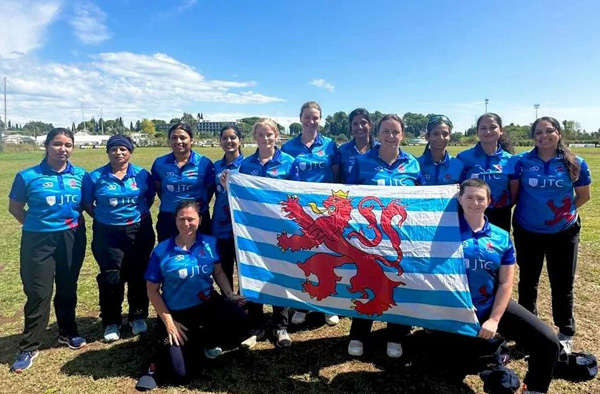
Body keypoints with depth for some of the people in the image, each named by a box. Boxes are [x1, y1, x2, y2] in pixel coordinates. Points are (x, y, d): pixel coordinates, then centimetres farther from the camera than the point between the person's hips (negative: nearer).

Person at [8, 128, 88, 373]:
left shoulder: (81, 175, 0)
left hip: (72, 239, 3)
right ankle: (29, 347, 15)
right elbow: (15, 207, 3)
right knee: (38, 293, 1)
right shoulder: (28, 176, -7)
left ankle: (67, 333, 33)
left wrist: (76, 222, -1)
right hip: (38, 241, -2)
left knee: (68, 288, 15)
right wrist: (37, 224, -1)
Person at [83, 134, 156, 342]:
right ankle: (111, 322, 19)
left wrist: (140, 213, 1)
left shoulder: (142, 174, -2)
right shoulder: (96, 176, -3)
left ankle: (138, 317, 28)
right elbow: (87, 203, 5)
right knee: (110, 278, 2)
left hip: (139, 232, 1)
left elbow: (150, 197, 11)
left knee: (138, 275, 10)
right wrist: (102, 218, -1)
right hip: (107, 233, 0)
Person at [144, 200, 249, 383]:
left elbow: (218, 272, 11)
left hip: (208, 304, 3)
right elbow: (152, 290, -6)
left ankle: (209, 341, 8)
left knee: (240, 321, -26)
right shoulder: (161, 251, -12)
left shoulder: (210, 243, -5)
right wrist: (168, 322, -10)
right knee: (179, 372, -11)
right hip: (176, 312, -2)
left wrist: (230, 294, -5)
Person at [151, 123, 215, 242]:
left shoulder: (204, 163, -5)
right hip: (167, 219, 2)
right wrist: (169, 203, 4)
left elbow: (210, 188, 4)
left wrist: (202, 203, -5)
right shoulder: (159, 163, 1)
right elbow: (158, 188, 11)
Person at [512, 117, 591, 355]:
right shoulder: (522, 161, -6)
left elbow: (584, 195, 7)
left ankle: (565, 334, 28)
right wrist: (530, 210, -3)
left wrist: (566, 210, 2)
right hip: (527, 232, 0)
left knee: (562, 285, 8)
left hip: (563, 233, 0)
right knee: (527, 282, 14)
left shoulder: (575, 164, -5)